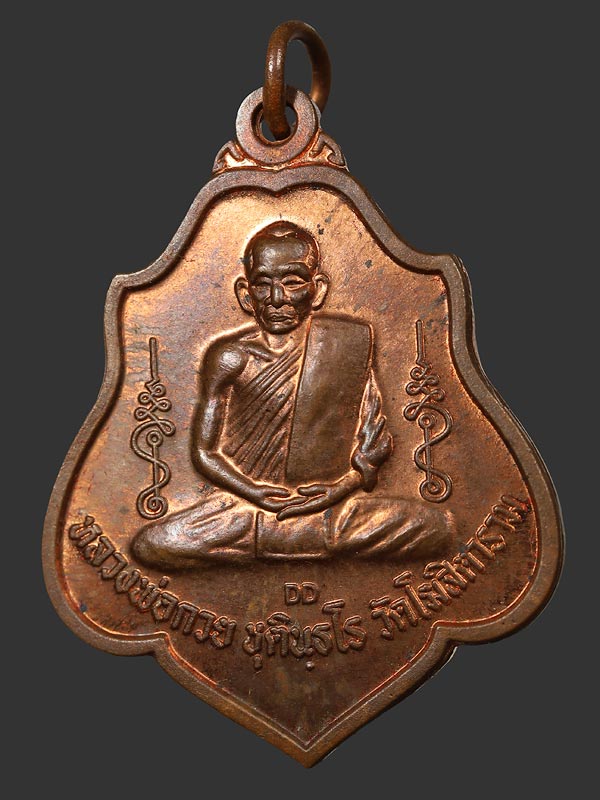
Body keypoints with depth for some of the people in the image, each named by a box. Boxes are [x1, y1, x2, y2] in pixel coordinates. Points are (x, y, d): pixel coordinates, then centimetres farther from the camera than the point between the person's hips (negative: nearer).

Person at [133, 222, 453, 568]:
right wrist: (257, 494, -14)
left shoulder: (351, 342, -1)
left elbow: (376, 442, 3)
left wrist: (343, 487, -14)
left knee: (436, 526, -18)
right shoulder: (231, 357, -4)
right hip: (244, 506, 0)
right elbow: (205, 451, -1)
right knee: (151, 545, -22)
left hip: (330, 508, 1)